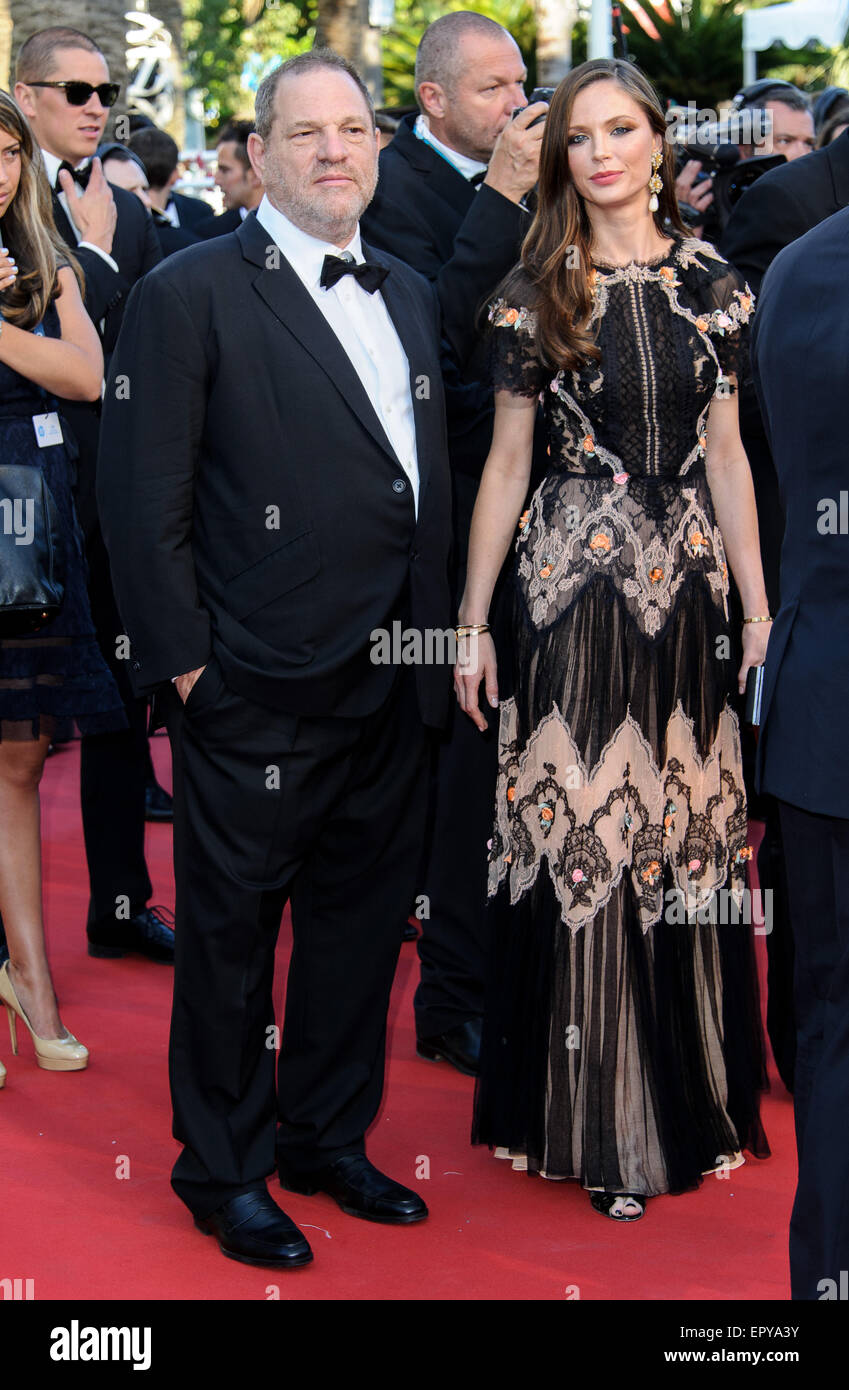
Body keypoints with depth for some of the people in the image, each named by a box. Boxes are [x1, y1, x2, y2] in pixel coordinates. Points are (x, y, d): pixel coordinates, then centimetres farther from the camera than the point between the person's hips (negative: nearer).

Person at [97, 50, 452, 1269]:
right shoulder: (192, 291, -8)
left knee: (361, 925, 16)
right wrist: (185, 660, -12)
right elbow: (145, 502, -10)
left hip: (393, 694, 6)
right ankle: (225, 1172, 22)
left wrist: (438, 640, 10)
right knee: (232, 938, 7)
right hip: (257, 698, -6)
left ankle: (328, 1141, 33)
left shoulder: (409, 295, 13)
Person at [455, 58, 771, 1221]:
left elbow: (726, 455, 9)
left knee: (684, 832, 6)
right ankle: (592, 1119, 12)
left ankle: (684, 1097, 21)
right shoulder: (536, 294, 1)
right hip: (570, 580, -2)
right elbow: (506, 462, 2)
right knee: (579, 835, 0)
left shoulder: (712, 284, 6)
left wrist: (759, 607, 6)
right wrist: (473, 621, 0)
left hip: (683, 580, 2)